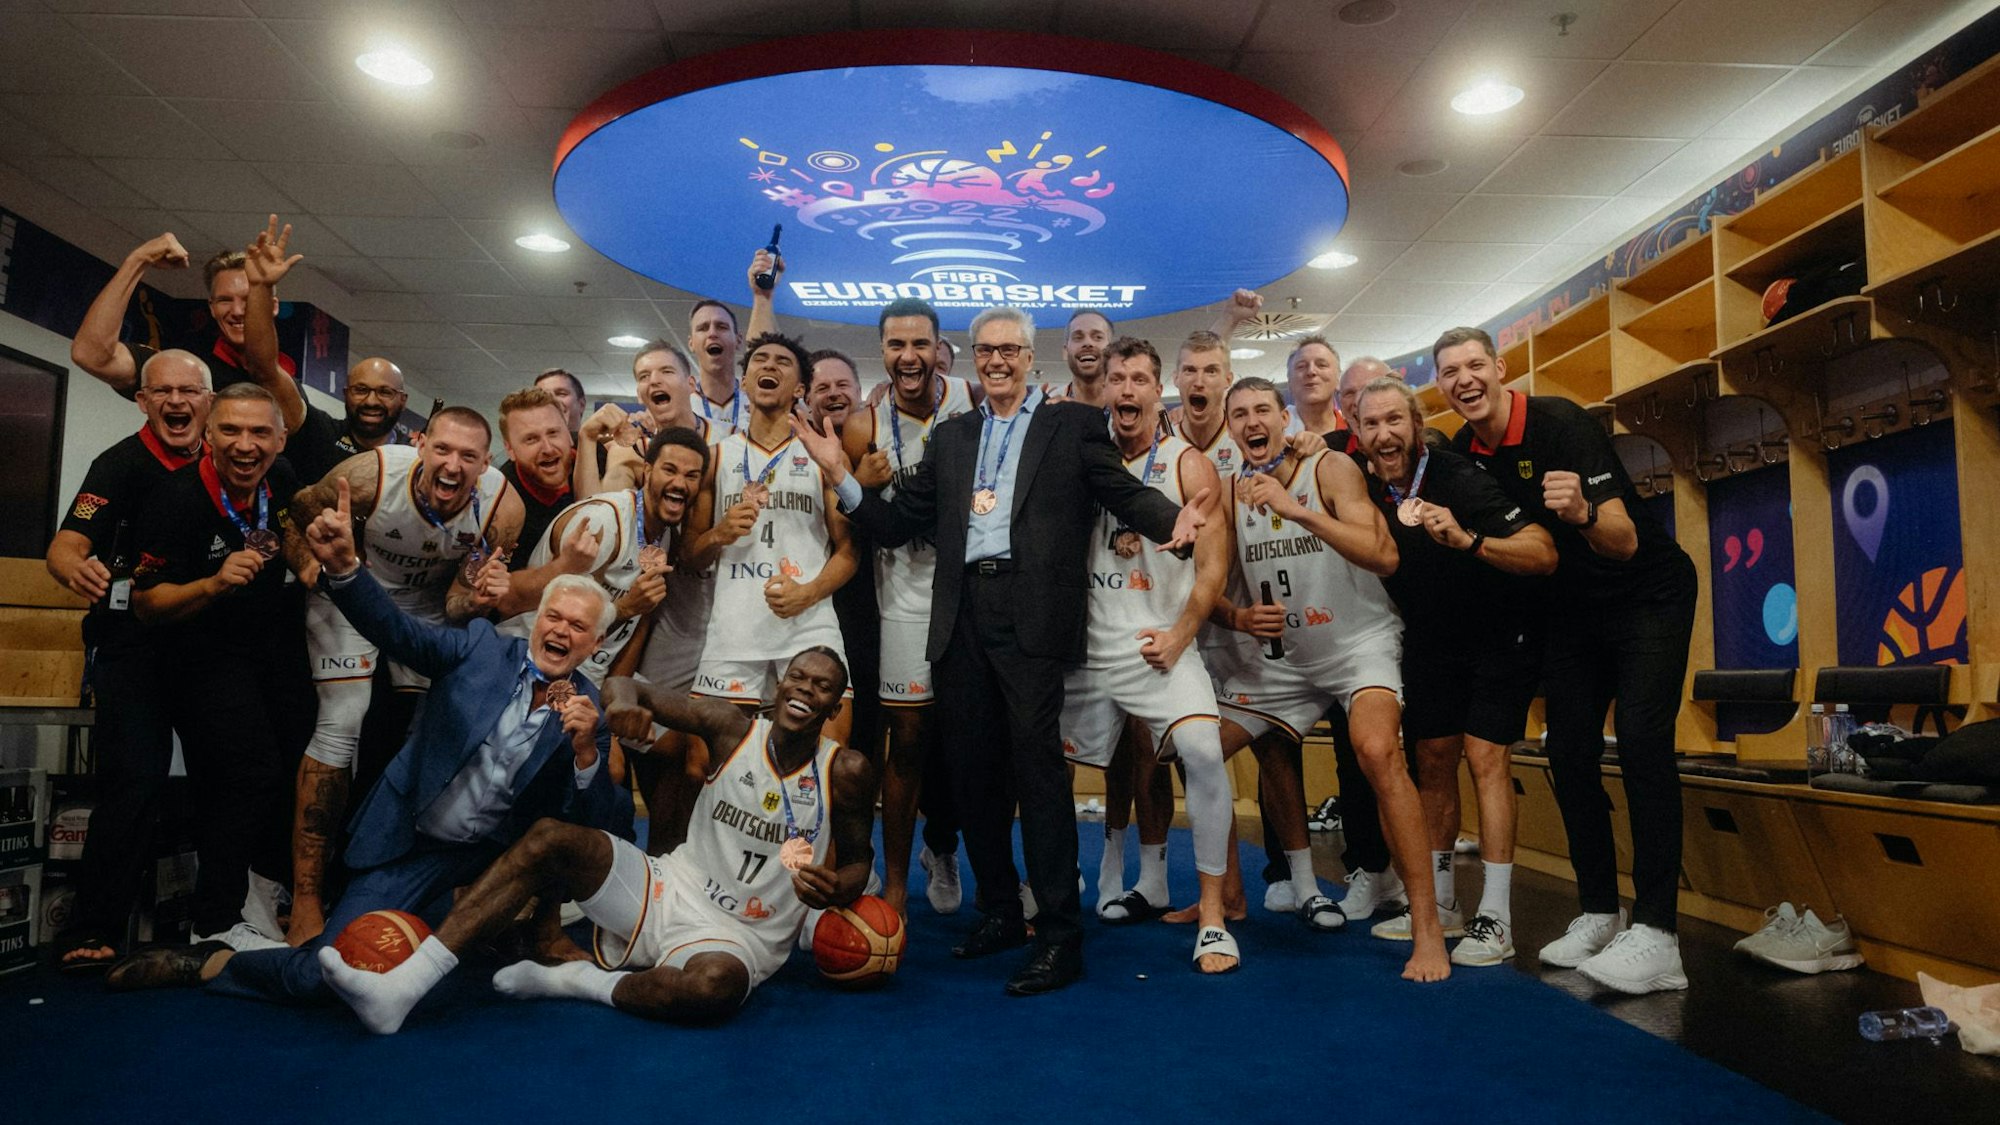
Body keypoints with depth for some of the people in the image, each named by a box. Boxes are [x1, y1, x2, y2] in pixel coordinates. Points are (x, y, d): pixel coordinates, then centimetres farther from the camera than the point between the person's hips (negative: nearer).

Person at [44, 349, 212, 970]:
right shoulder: (121, 464, -9)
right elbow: (64, 546, -17)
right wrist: (76, 569, -41)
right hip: (131, 636, -5)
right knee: (136, 775, -14)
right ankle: (90, 932, -5)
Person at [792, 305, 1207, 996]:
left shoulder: (1072, 424, 9)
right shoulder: (950, 436, 19)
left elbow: (1126, 495, -1)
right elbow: (898, 523, 14)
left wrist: (1175, 519, -22)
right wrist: (840, 474, 1)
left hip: (1031, 616, -4)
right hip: (963, 617, 5)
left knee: (1036, 765, -8)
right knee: (973, 770, 9)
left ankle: (1059, 936, 0)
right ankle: (998, 913, 25)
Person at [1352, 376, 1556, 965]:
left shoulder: (1460, 480, -25)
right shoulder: (1368, 493, -8)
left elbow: (1544, 553, -32)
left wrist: (1469, 541, -45)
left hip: (1497, 636, -6)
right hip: (1429, 643, 6)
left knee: (1485, 758, -13)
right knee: (1434, 761, 8)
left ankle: (1495, 920, -7)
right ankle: (1439, 903, 20)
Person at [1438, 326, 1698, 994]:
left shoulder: (1560, 423, -22)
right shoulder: (1461, 454, -3)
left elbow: (1624, 541, -28)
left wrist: (1582, 513, -50)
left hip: (1646, 594, -6)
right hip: (1567, 608, 6)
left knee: (1641, 741, -18)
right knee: (1569, 750, 3)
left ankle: (1656, 933, -16)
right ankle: (1598, 913, 15)